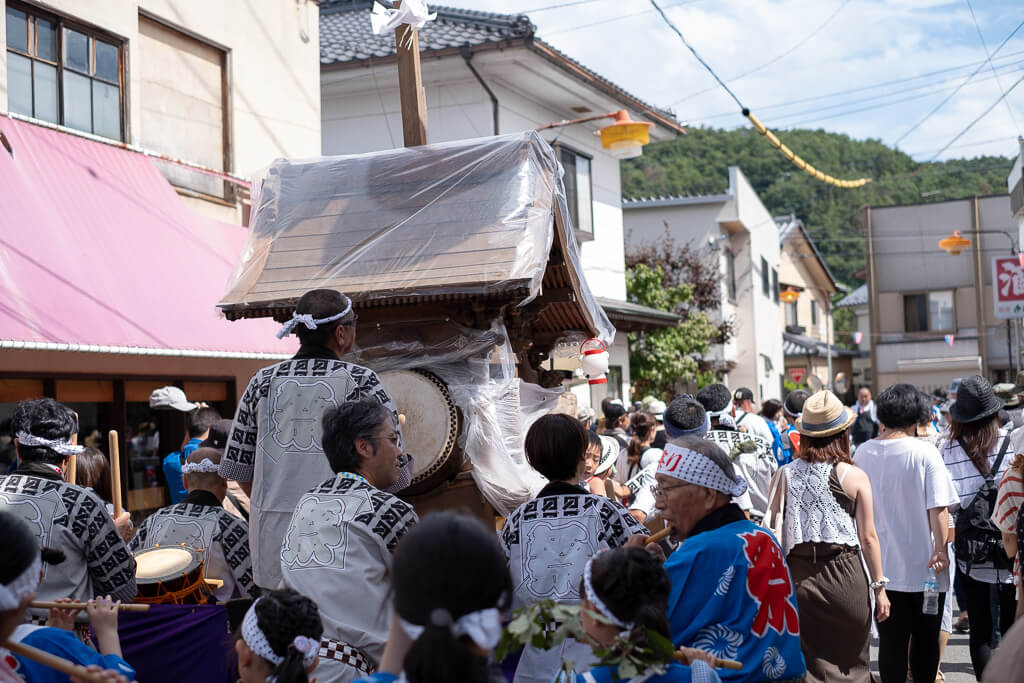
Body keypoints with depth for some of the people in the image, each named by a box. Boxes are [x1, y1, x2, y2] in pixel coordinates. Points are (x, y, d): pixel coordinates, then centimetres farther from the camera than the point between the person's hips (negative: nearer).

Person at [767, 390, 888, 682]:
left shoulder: (784, 475, 0)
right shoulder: (855, 476, -4)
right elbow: (868, 538, -3)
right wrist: (879, 586, 5)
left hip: (799, 578, 2)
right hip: (844, 577, -1)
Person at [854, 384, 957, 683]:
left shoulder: (863, 453, 0)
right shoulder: (924, 452, -12)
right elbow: (938, 507, -15)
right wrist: (941, 548, -11)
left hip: (881, 566, 3)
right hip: (923, 565, -3)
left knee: (891, 641, 8)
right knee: (926, 639, 13)